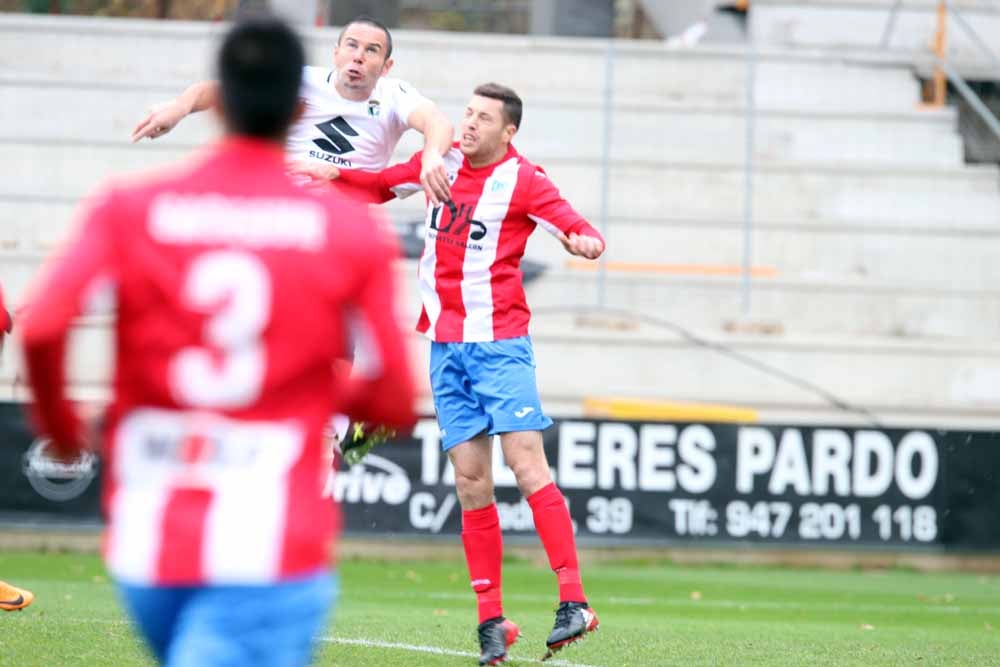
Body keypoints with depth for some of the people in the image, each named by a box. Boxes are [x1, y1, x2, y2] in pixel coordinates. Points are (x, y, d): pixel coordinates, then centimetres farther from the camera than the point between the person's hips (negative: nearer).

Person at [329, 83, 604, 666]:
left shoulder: (523, 181, -6)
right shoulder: (442, 162, 10)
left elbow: (581, 231, -16)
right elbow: (383, 185, 28)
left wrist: (584, 241, -39)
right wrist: (331, 175, 12)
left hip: (499, 342, -5)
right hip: (446, 344, 5)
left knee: (526, 462, -15)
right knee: (471, 479, 1)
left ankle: (574, 604, -17)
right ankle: (491, 620, 3)